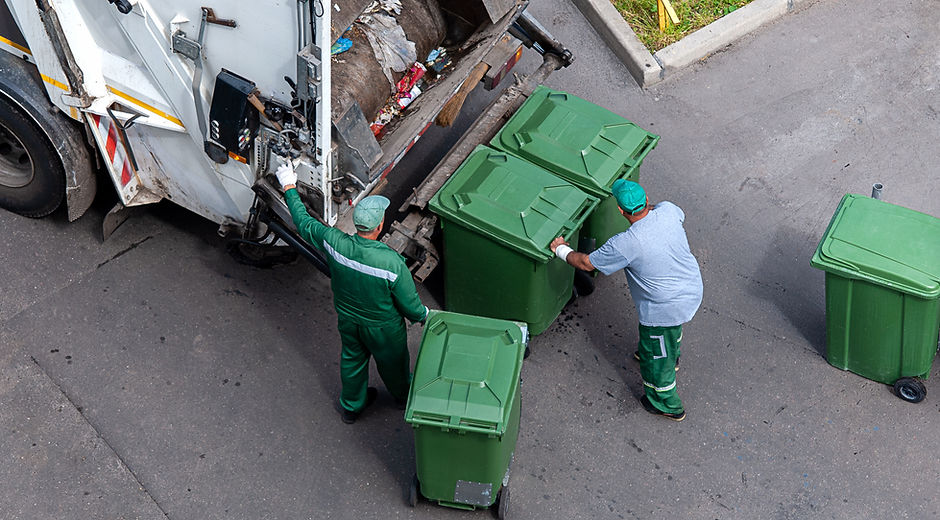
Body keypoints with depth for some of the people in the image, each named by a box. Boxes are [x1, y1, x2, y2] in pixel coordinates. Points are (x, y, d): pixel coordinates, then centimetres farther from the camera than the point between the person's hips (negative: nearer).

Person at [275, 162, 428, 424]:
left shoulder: (334, 242, -29)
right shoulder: (392, 263, -39)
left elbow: (304, 222, -8)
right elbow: (410, 304, -24)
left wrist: (289, 187, 6)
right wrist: (422, 314, 0)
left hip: (347, 320, 3)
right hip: (383, 328, -3)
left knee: (352, 359, 29)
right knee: (392, 363, 26)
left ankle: (351, 405, 54)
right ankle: (404, 396, 57)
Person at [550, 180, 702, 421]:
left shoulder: (625, 244, -31)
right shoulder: (667, 211, -15)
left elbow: (587, 263, -15)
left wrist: (561, 250, 3)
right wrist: (647, 206, 27)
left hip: (664, 309, -7)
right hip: (693, 290, 7)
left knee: (656, 360, 19)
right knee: (671, 329, 39)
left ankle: (667, 405, 41)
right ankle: (671, 356, 69)